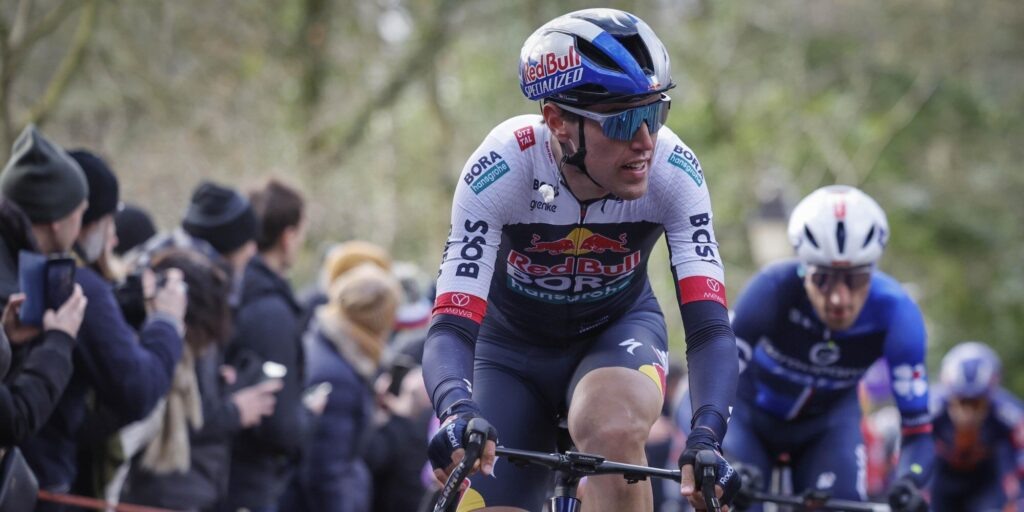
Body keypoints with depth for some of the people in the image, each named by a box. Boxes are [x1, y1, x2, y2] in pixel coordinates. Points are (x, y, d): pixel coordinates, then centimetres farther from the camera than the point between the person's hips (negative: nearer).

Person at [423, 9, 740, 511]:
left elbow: (709, 326, -30)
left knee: (614, 429, -34)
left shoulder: (673, 173, -28)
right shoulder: (501, 171, -31)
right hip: (512, 346, 0)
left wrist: (705, 438, -49)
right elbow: (452, 328, -36)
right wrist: (457, 411, -58)